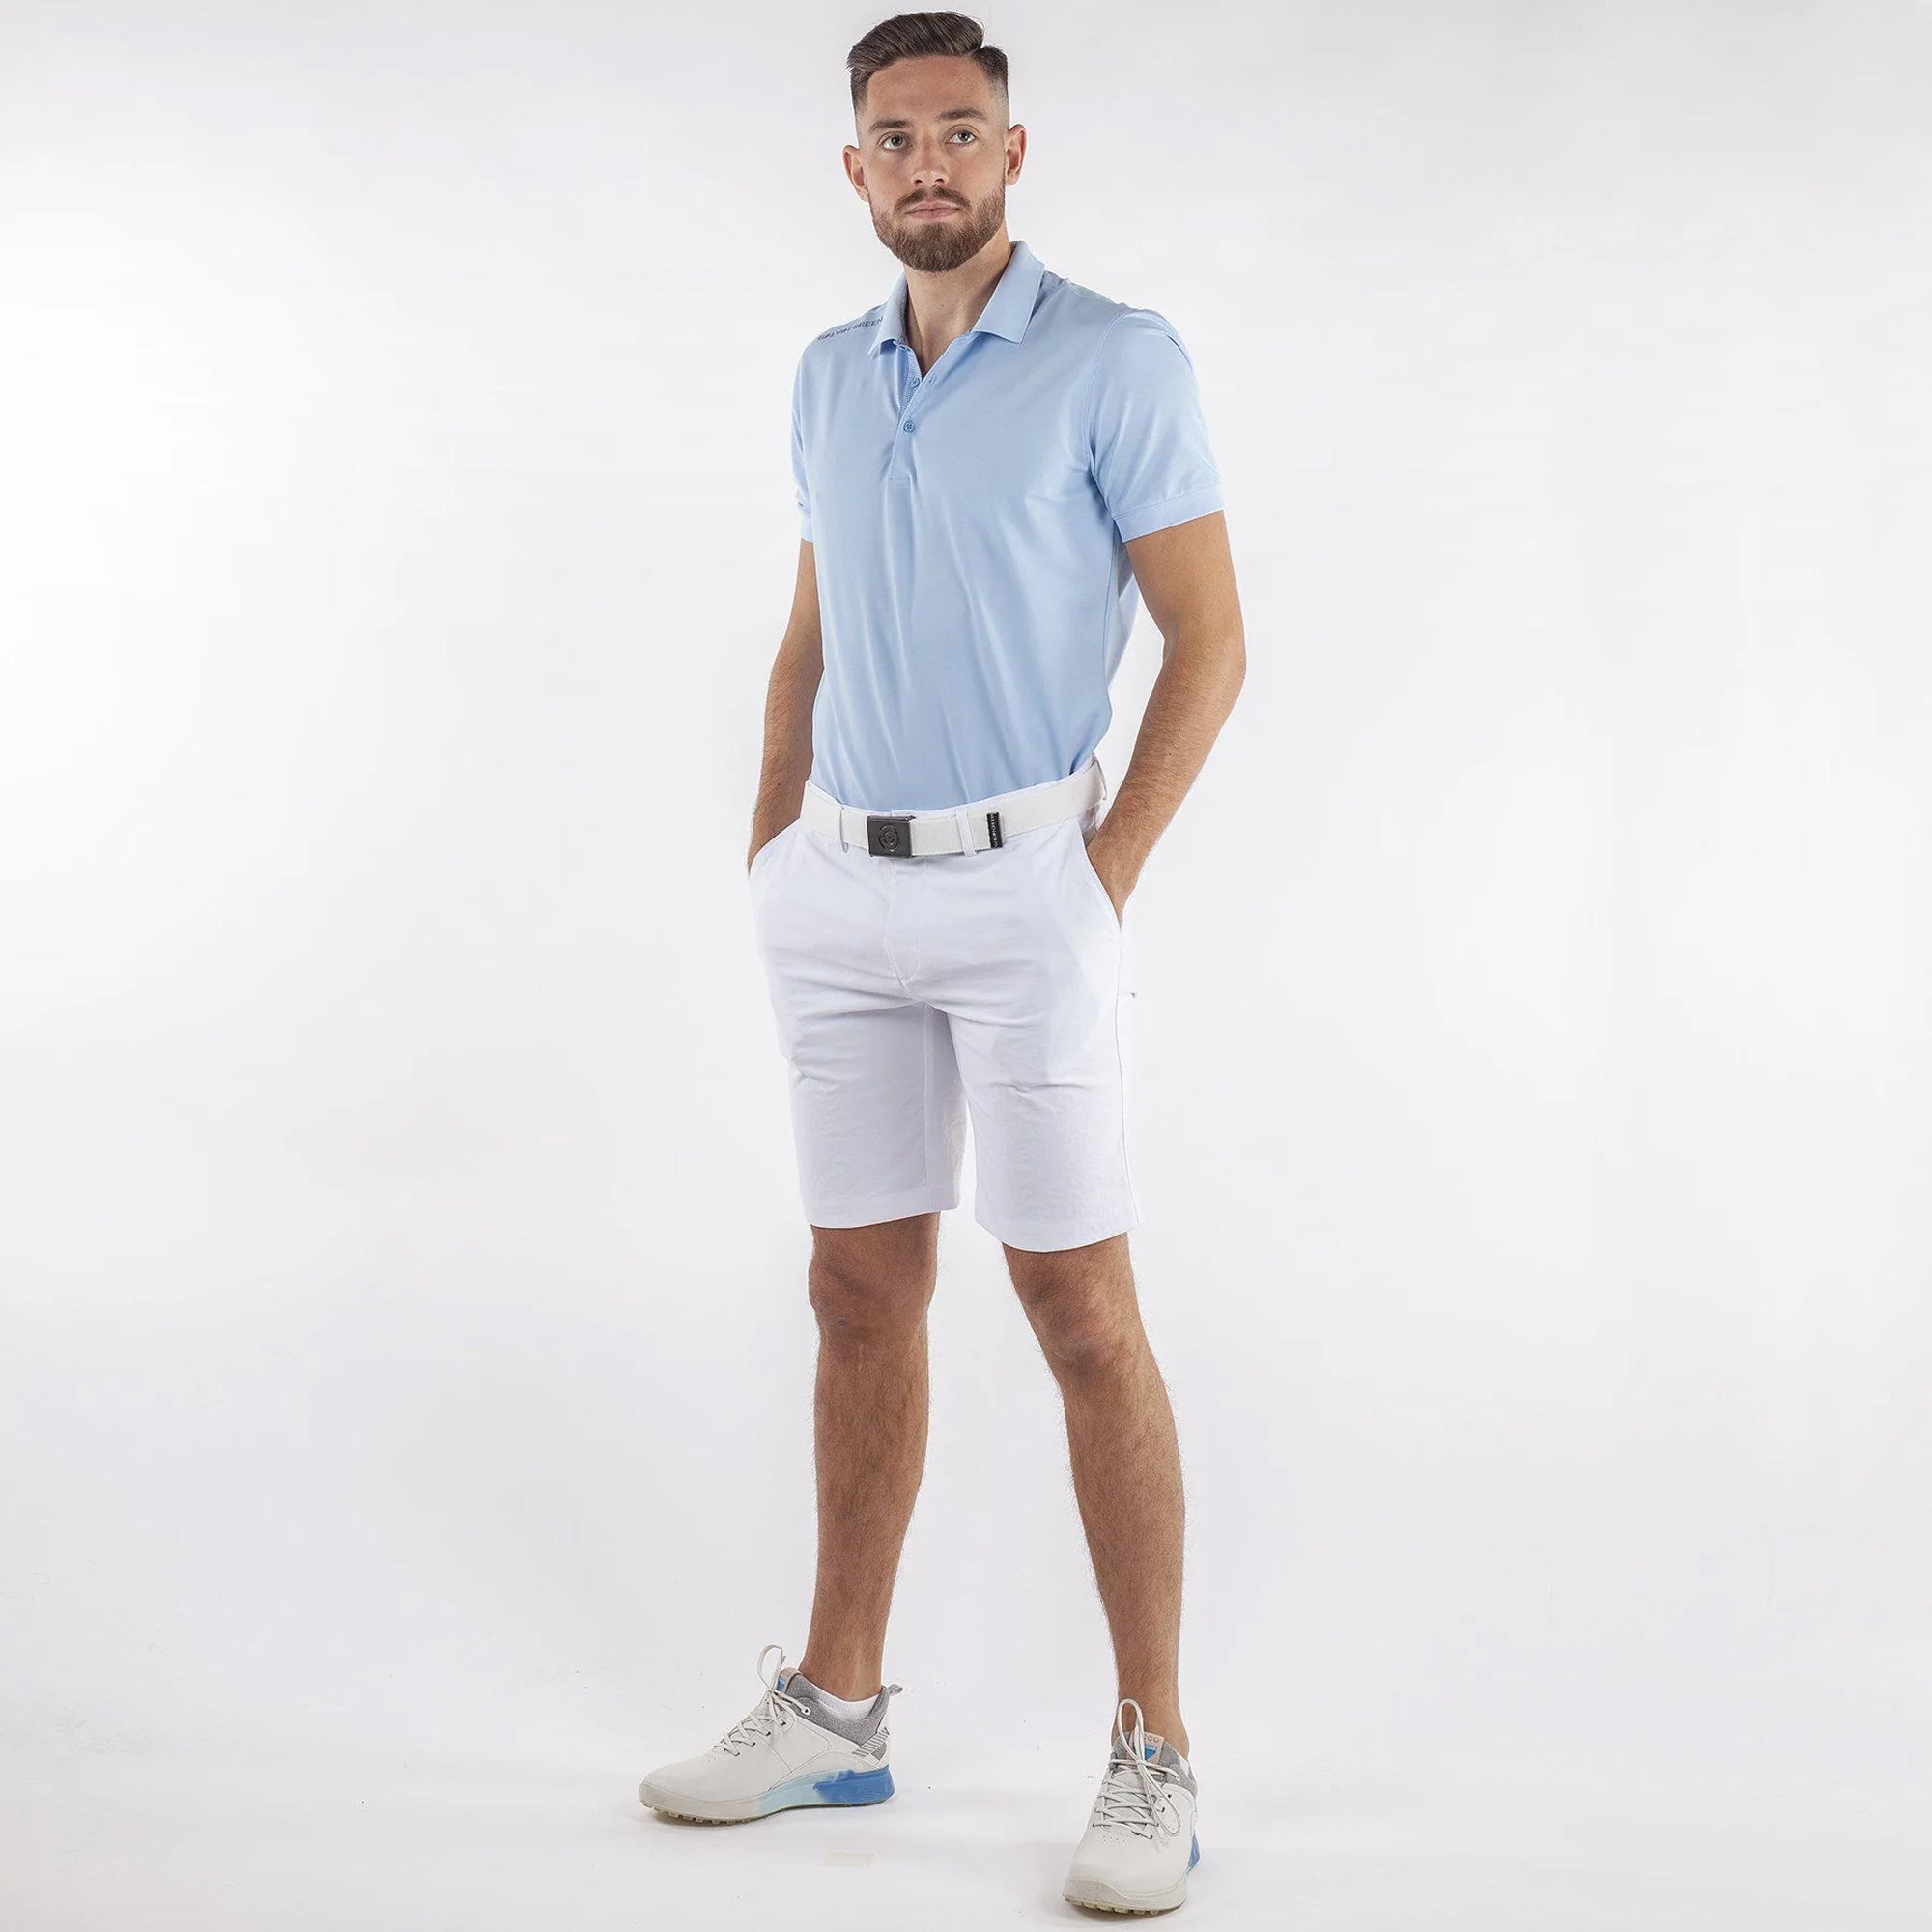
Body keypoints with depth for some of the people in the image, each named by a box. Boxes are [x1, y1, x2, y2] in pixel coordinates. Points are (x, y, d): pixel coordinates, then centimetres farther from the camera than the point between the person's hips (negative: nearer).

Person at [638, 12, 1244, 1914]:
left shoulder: (1115, 360, -7)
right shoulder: (829, 376, 12)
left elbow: (1208, 639, -8)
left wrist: (1102, 881, -12)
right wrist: (770, 861, 11)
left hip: (1022, 888, -6)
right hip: (839, 894, 6)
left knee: (1081, 1315, -5)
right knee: (861, 1293, 11)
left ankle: (1154, 1751, 4)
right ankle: (835, 1704, 21)